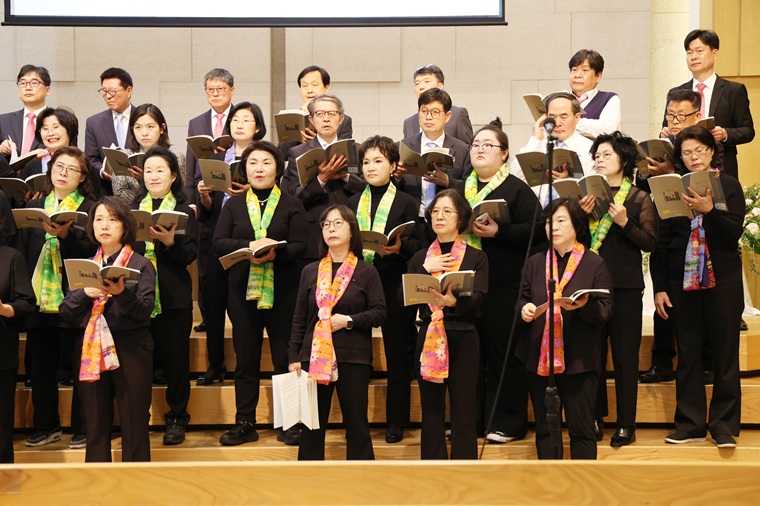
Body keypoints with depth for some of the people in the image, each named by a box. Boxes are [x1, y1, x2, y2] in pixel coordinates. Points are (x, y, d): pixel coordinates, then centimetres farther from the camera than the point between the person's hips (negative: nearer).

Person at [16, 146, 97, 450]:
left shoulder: (90, 209, 1)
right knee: (41, 363, 9)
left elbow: (93, 252, -8)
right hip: (40, 298, 4)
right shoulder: (33, 207, 14)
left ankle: (82, 429, 10)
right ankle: (46, 425, 21)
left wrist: (66, 235, -23)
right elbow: (22, 251, 10)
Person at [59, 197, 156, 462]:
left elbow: (144, 310, -9)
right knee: (96, 427, 6)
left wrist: (122, 293, -27)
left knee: (134, 427, -1)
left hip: (131, 350, -4)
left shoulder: (141, 265, 1)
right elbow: (66, 312, 7)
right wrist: (85, 293, -12)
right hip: (91, 350, 4)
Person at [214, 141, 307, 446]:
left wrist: (276, 253, -22)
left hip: (282, 291, -2)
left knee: (285, 357, 0)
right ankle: (245, 424, 11)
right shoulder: (234, 205, 12)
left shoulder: (291, 205, 7)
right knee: (245, 357, 5)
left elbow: (300, 245, -3)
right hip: (243, 290, 2)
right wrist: (249, 246, -15)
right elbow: (218, 243, 2)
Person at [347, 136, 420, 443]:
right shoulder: (353, 203, 14)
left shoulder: (406, 203, 4)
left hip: (394, 284, -3)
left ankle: (396, 421, 12)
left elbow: (417, 244, -2)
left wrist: (400, 247, -20)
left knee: (397, 355, 3)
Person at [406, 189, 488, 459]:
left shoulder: (476, 257, 5)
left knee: (463, 414, -3)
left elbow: (477, 297, -10)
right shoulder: (420, 258, 14)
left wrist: (454, 301, -29)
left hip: (463, 338, -2)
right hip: (428, 338, 3)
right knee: (431, 412, 4)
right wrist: (425, 270, -8)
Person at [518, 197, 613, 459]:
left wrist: (584, 306, -24)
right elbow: (522, 300, 16)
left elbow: (606, 310, -4)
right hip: (539, 358, 4)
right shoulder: (535, 263, 13)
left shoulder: (594, 264, 1)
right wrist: (524, 308, -7)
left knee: (581, 428, -1)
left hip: (579, 360, -4)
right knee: (544, 428, 9)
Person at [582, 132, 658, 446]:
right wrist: (582, 215, -8)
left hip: (625, 287, -3)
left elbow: (650, 242, -5)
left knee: (625, 357, 2)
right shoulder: (587, 195, 12)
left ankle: (626, 424, 8)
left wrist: (625, 223, -17)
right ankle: (595, 419, 16)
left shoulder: (640, 199, 2)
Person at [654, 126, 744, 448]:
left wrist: (709, 210, -24)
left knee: (725, 353, 1)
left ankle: (724, 425, 7)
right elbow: (662, 242, 6)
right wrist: (659, 287, 2)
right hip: (683, 279, 2)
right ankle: (690, 424, 13)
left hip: (722, 279, -2)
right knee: (687, 354, 6)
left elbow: (735, 232, -8)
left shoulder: (729, 185, 2)